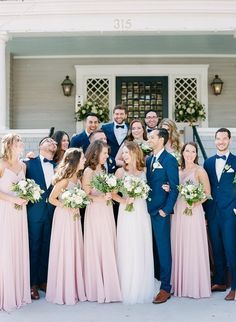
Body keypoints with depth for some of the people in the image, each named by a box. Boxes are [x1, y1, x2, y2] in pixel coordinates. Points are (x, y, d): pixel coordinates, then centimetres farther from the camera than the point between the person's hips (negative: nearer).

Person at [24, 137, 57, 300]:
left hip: (52, 213, 3)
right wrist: (26, 198, -10)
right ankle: (33, 283, 13)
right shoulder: (30, 163, 1)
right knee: (34, 248, 3)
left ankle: (44, 280, 22)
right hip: (35, 212, -3)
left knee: (47, 248, 10)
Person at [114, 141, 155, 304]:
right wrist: (123, 200, -18)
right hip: (126, 212, -2)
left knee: (143, 250, 6)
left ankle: (143, 289, 19)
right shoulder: (121, 171, 2)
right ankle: (128, 289, 11)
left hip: (142, 212, 2)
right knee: (127, 250, 0)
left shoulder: (144, 170, 7)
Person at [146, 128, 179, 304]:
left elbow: (175, 187, -11)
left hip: (161, 211, -6)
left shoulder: (169, 160, -8)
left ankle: (165, 288, 7)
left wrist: (166, 210, -14)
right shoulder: (148, 160, 13)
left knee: (163, 249, -1)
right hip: (148, 210, 6)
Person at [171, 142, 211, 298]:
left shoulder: (199, 170, -5)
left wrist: (194, 203, -19)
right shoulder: (178, 170, 11)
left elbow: (208, 193, -5)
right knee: (179, 247, 8)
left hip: (193, 212, -5)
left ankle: (195, 285, 11)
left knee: (193, 247, -2)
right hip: (178, 211, 5)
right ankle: (181, 283, 20)